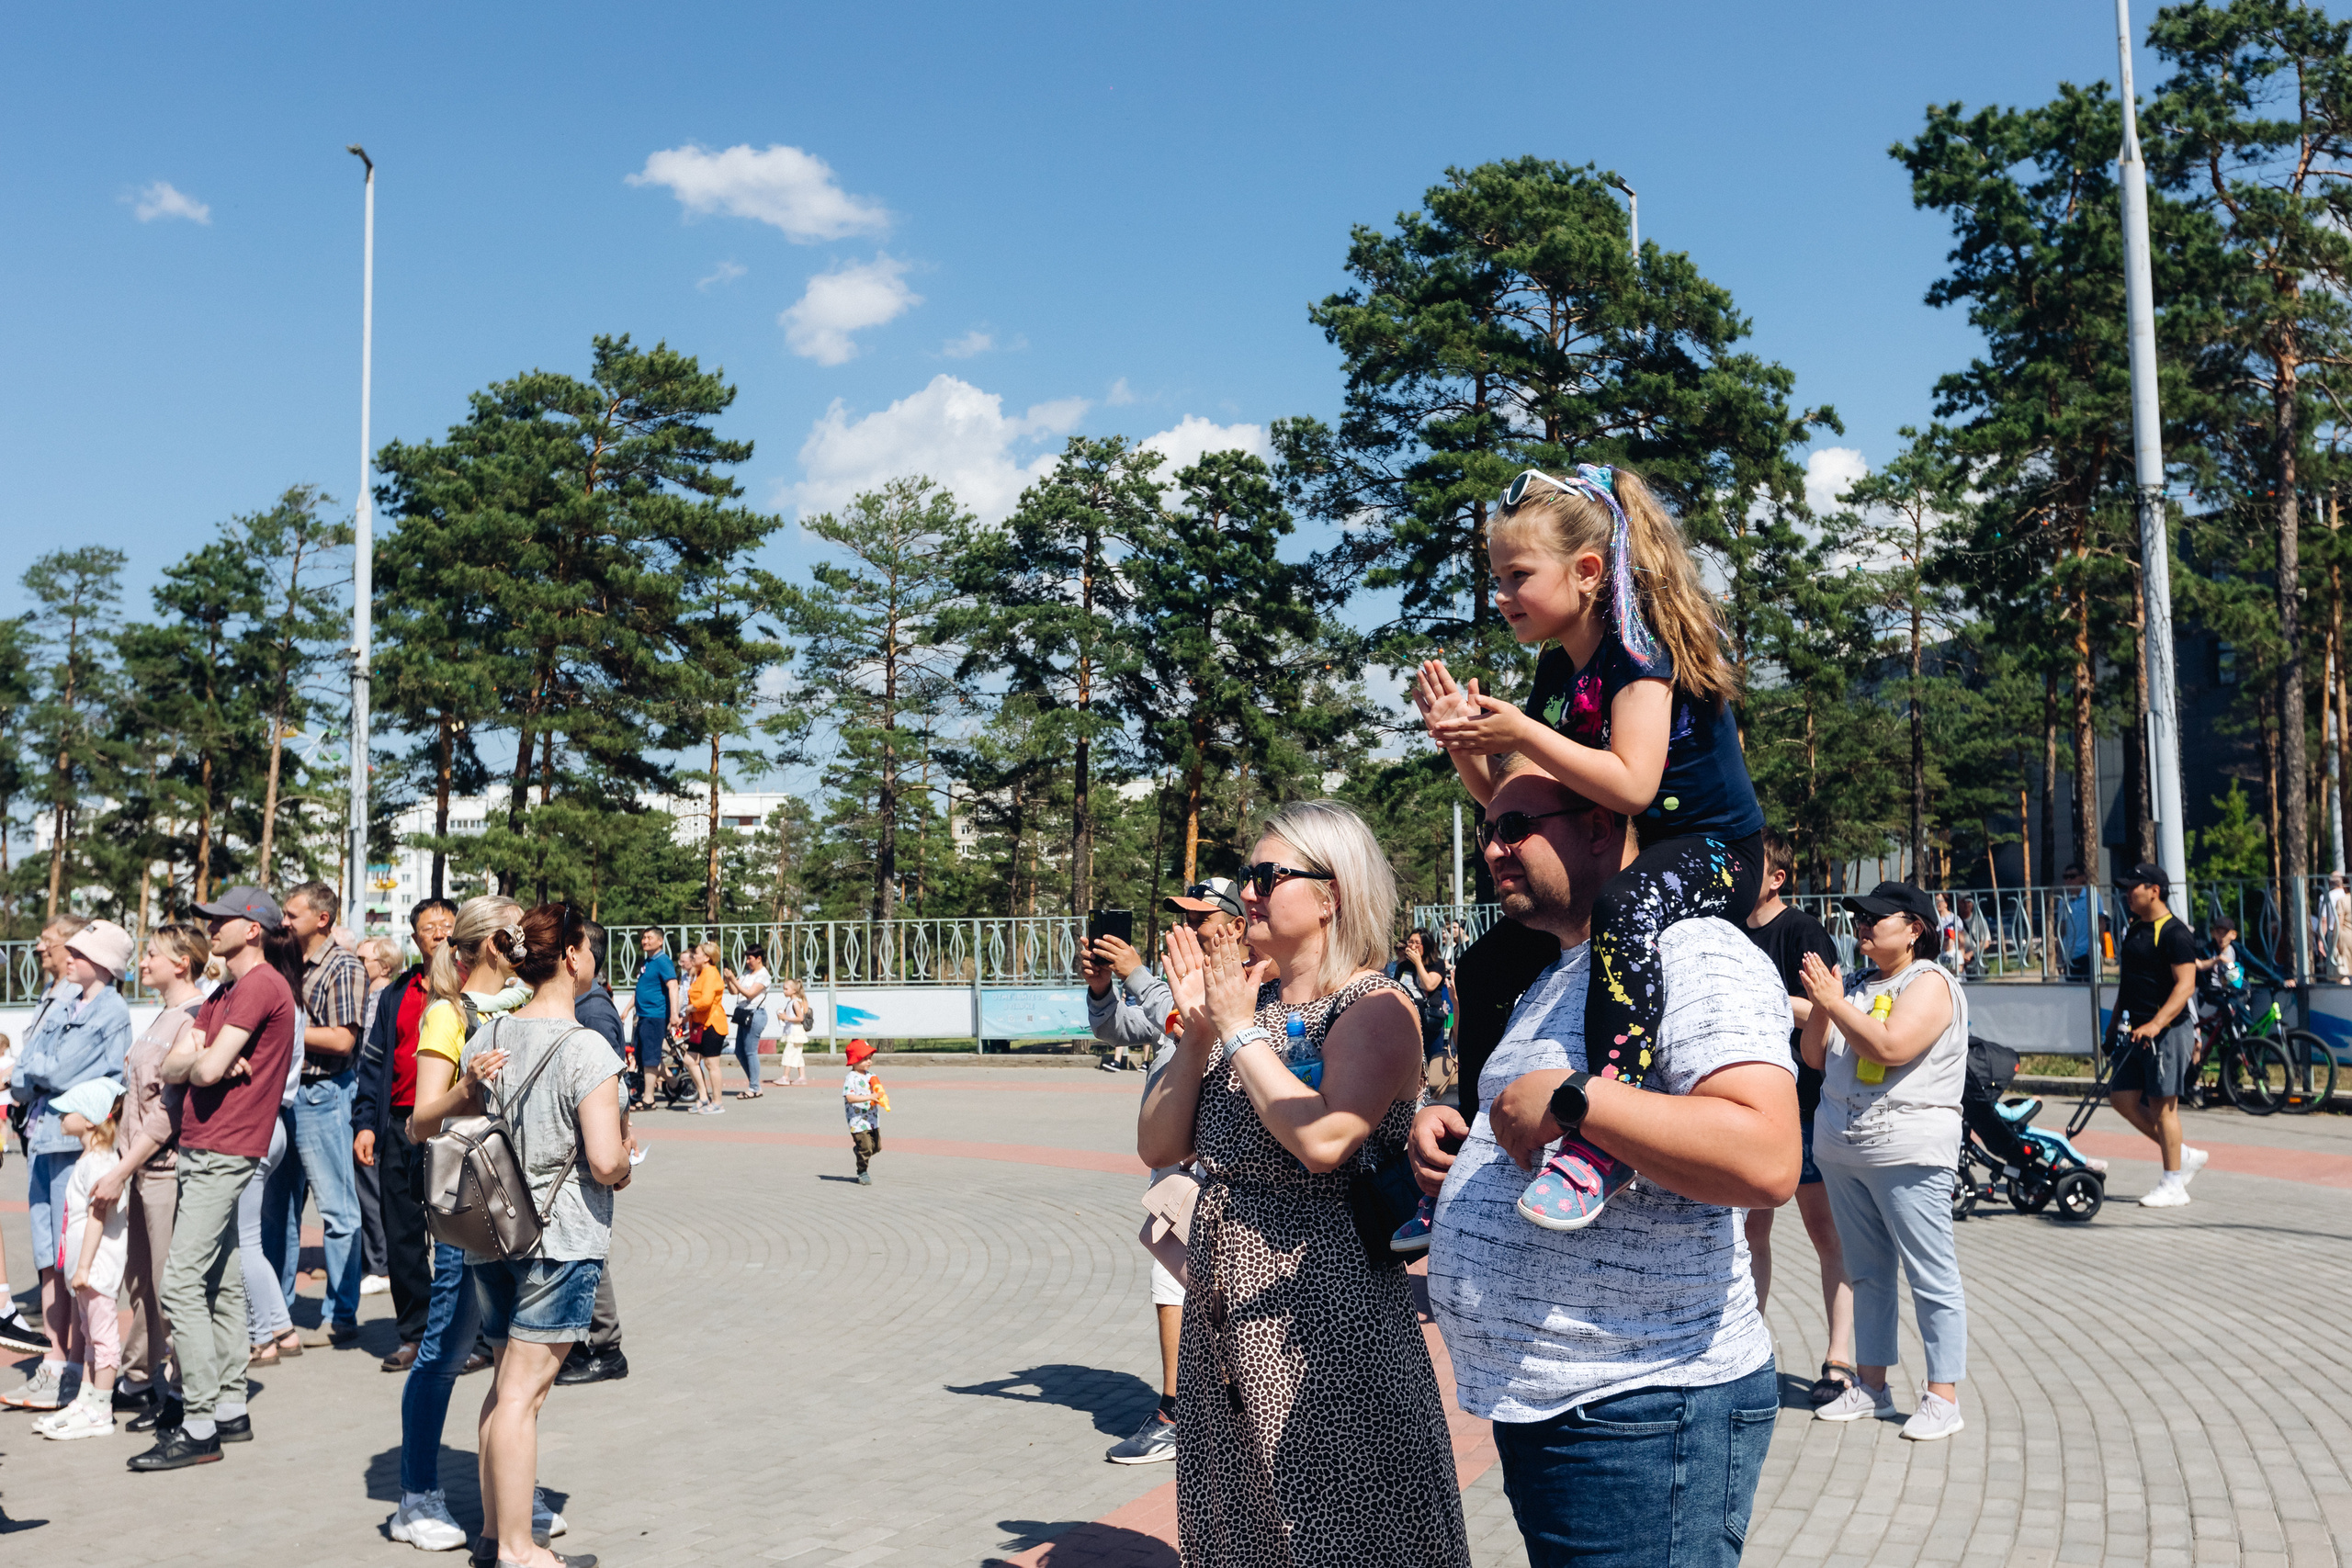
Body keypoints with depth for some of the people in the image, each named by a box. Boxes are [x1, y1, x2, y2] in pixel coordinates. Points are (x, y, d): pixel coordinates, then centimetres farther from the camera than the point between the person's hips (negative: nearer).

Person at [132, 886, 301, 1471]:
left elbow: (208, 1069, -19)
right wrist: (204, 1059, -9)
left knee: (182, 1283, -12)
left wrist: (199, 1056, 2)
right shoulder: (224, 992, 19)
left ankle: (199, 1428, -9)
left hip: (224, 1152, -10)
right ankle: (230, 1410, 20)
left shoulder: (261, 985, -12)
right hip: (204, 1148, 10)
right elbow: (171, 1068, 10)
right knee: (222, 1281, 13)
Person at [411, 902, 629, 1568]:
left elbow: (425, 1122, 14)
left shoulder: (491, 1034, 6)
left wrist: (465, 1089, 4)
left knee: (509, 1381, 19)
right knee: (522, 1393, -2)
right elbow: (606, 1162, -20)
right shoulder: (586, 1049, -16)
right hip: (559, 1237, -7)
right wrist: (626, 1151, -2)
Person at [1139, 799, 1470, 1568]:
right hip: (1223, 1314, 7)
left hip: (1325, 1322, -7)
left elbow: (1324, 1141, -28)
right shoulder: (1247, 999, 10)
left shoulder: (1376, 1008, -11)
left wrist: (1241, 1032, -16)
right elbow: (1159, 1146, 8)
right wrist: (1196, 1031, -5)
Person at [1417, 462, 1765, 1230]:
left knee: (1627, 909, -41)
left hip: (1714, 852, -9)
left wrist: (1521, 734, -28)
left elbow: (1630, 786, -29)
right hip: (1624, 857, 10)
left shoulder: (1636, 648, -16)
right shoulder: (1555, 670, 8)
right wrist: (1465, 742, -6)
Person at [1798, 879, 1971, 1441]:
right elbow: (1816, 1057, 14)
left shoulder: (1930, 983, -7)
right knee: (1866, 1273, 14)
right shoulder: (1857, 984, 14)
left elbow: (1891, 1047, -22)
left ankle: (1943, 1396, 1)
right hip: (1842, 1151, 8)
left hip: (1908, 1153, -7)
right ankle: (1871, 1385, 22)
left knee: (1932, 1276, -3)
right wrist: (1820, 1006, -2)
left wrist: (1835, 1001, -15)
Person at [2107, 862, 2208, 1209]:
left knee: (2162, 1105, -3)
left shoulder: (2174, 933, -14)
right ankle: (2185, 1156, 21)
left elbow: (2186, 985, -21)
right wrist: (2116, 1021, 23)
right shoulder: (2134, 930, 14)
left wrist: (2156, 1024, -30)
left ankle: (2173, 1184, 8)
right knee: (2122, 1098, 8)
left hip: (2167, 1031, -9)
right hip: (2136, 1032, 9)